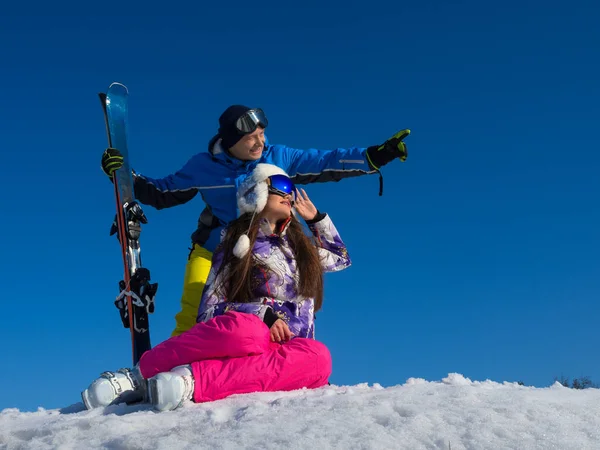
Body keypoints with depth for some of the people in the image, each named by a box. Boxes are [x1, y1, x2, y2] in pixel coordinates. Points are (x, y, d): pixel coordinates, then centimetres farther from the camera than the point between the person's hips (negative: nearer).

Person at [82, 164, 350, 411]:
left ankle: (191, 381, -42)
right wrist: (265, 313, -16)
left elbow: (340, 258, 41)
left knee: (319, 357, -36)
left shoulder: (300, 245, 22)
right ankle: (140, 373, -32)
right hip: (248, 340, -4)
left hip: (287, 353, 4)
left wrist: (316, 217, 32)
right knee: (243, 326, -42)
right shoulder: (236, 246, 7)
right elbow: (210, 312, -1)